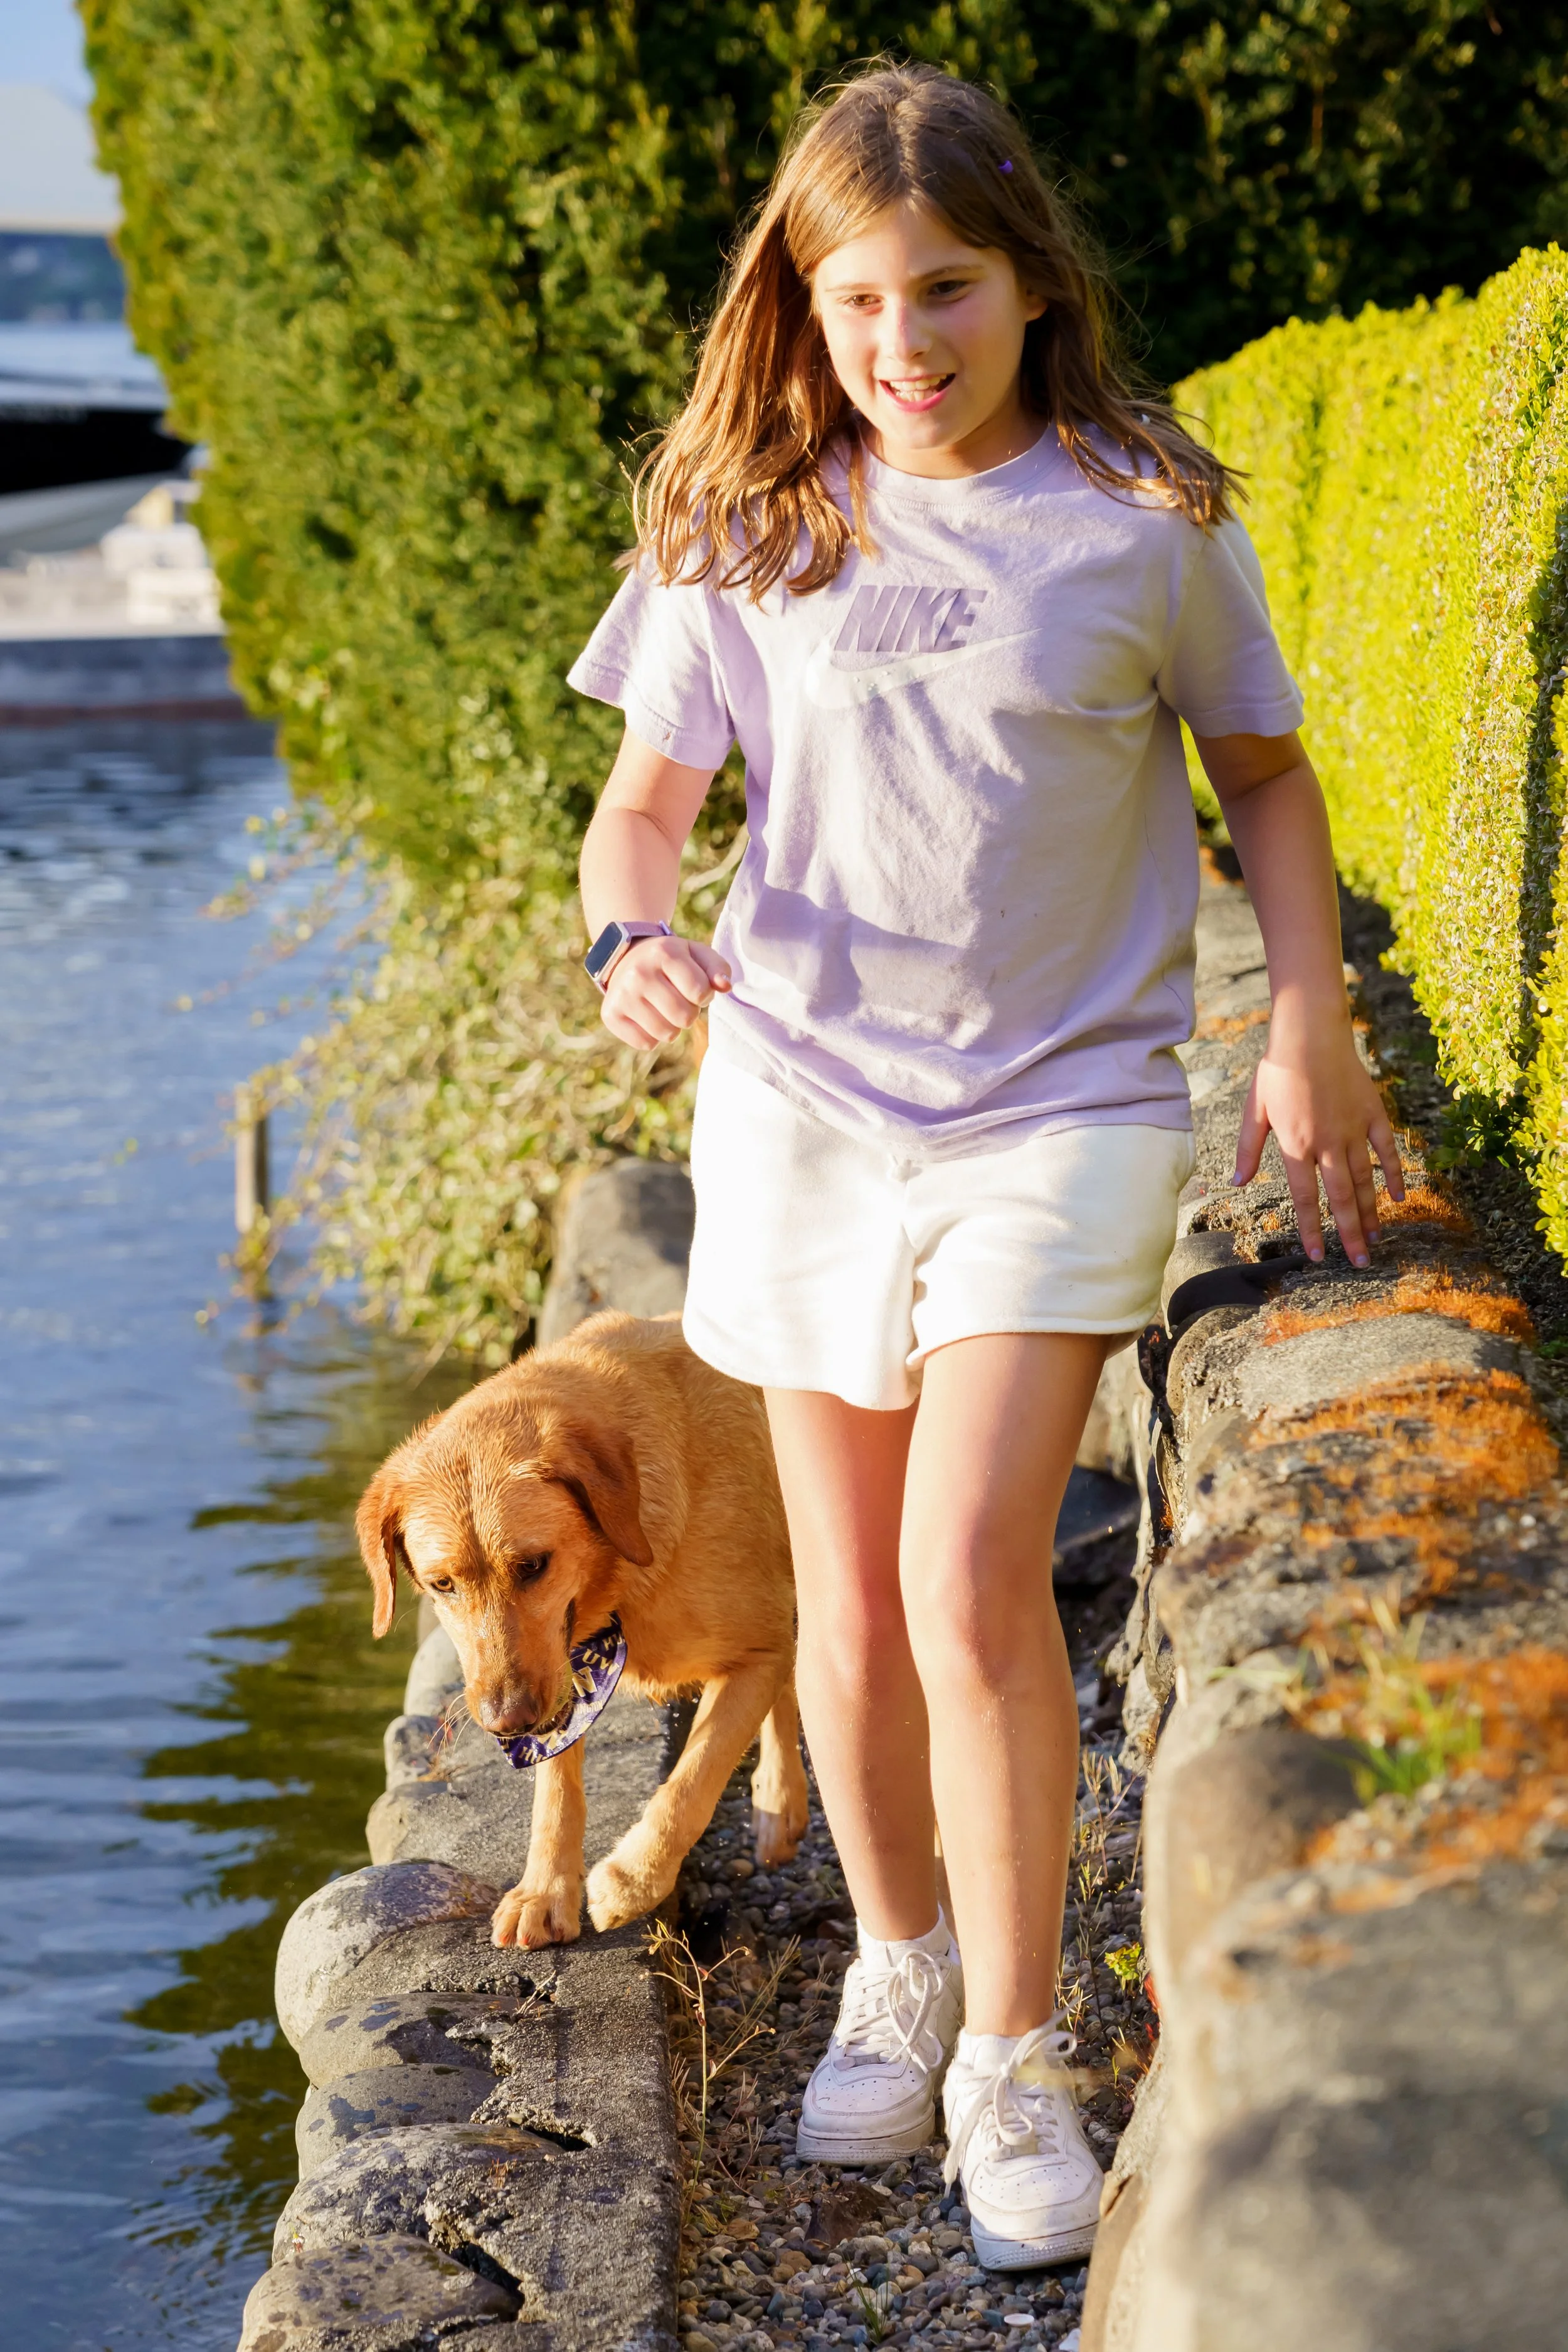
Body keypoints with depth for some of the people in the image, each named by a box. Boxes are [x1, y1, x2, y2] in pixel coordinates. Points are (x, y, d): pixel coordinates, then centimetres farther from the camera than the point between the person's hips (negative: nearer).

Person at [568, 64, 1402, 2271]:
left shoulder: (1147, 515, -5)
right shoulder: (747, 527, 0)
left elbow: (1265, 769, 9)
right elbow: (647, 795, 6)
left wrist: (1313, 1027, 1)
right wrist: (634, 935, -16)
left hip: (1064, 1103, -2)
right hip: (804, 1099, 3)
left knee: (969, 1569, -15)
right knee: (851, 1597, 10)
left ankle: (1015, 2059, 1)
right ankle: (897, 1971, 33)